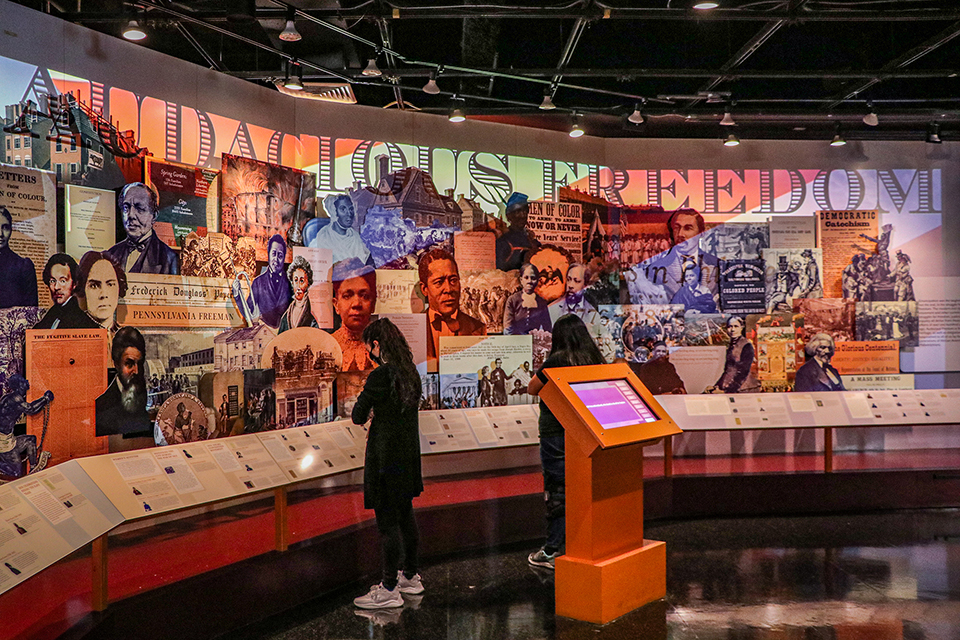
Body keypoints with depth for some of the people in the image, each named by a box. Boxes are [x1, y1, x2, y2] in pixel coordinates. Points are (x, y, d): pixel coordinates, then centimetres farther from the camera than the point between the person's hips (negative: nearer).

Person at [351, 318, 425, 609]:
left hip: (386, 458, -8)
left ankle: (389, 589, 7)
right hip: (409, 453, 8)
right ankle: (410, 576, 30)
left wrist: (364, 409, 6)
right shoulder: (411, 372, 5)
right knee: (406, 515, 18)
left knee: (387, 521, -1)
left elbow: (357, 417, -14)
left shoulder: (380, 376, -19)